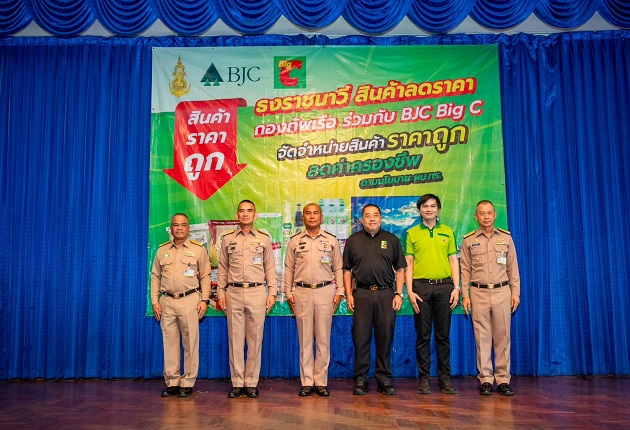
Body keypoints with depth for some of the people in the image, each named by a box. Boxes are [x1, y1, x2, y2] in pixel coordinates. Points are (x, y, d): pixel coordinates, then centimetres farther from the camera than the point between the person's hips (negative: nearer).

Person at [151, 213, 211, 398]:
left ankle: (188, 383, 10)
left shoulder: (198, 249, 4)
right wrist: (155, 301, 5)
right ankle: (172, 383, 16)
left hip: (189, 300, -3)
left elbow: (205, 276, 3)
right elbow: (155, 276, 13)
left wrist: (204, 300, -5)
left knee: (190, 342, 0)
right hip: (167, 301, 3)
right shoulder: (162, 250, 12)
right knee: (169, 342, 6)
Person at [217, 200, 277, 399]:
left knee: (255, 339, 2)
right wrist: (221, 293, 5)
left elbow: (270, 268, 8)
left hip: (257, 293, -1)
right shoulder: (227, 239, 10)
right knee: (235, 339, 4)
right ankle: (237, 383, 13)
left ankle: (252, 382, 12)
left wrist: (272, 292, 1)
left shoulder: (264, 238, 8)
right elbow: (222, 268, 11)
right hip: (234, 293, 1)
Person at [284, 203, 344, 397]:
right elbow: (288, 269, 9)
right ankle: (306, 382, 13)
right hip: (302, 292, 0)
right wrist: (288, 293, 4)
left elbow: (338, 268, 9)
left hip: (325, 292, 0)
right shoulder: (294, 241, 8)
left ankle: (321, 381, 13)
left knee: (323, 340, 3)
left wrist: (339, 292, 2)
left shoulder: (331, 240, 8)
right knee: (305, 340, 5)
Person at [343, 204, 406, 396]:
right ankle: (360, 379, 11)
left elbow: (400, 269, 9)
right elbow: (347, 270, 10)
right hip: (362, 294, 0)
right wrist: (348, 294, 1)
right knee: (361, 337, 1)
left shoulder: (391, 240, 10)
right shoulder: (353, 241, 10)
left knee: (385, 337, 3)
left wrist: (399, 294, 0)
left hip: (386, 294, 0)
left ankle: (384, 379, 15)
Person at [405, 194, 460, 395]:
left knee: (443, 334, 6)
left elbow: (453, 261, 10)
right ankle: (424, 378, 11)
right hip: (421, 287, -1)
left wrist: (456, 288, 0)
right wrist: (409, 291, -5)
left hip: (444, 286, 1)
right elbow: (408, 263, 4)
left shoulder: (447, 232, 11)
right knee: (423, 335, 3)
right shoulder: (412, 233, 7)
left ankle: (445, 378, 14)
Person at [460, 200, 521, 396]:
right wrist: (465, 295, -1)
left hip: (502, 292, 1)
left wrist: (515, 292, 3)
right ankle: (485, 380, 9)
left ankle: (503, 380, 11)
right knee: (482, 337, 2)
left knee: (503, 337, 3)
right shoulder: (468, 240, 5)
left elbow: (513, 268, 8)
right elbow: (465, 270, 4)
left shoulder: (506, 237, 7)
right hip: (479, 293, -1)